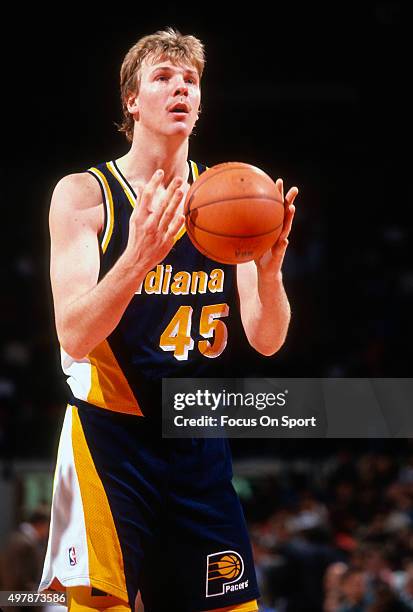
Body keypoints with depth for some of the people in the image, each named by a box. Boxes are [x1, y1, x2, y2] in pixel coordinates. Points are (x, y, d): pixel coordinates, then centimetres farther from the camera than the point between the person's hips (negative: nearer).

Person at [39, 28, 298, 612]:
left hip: (198, 443, 4)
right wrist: (138, 257, -33)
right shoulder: (84, 194, -7)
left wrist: (269, 269, -22)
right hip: (110, 435, -4)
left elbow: (267, 341, -1)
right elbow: (75, 339, -17)